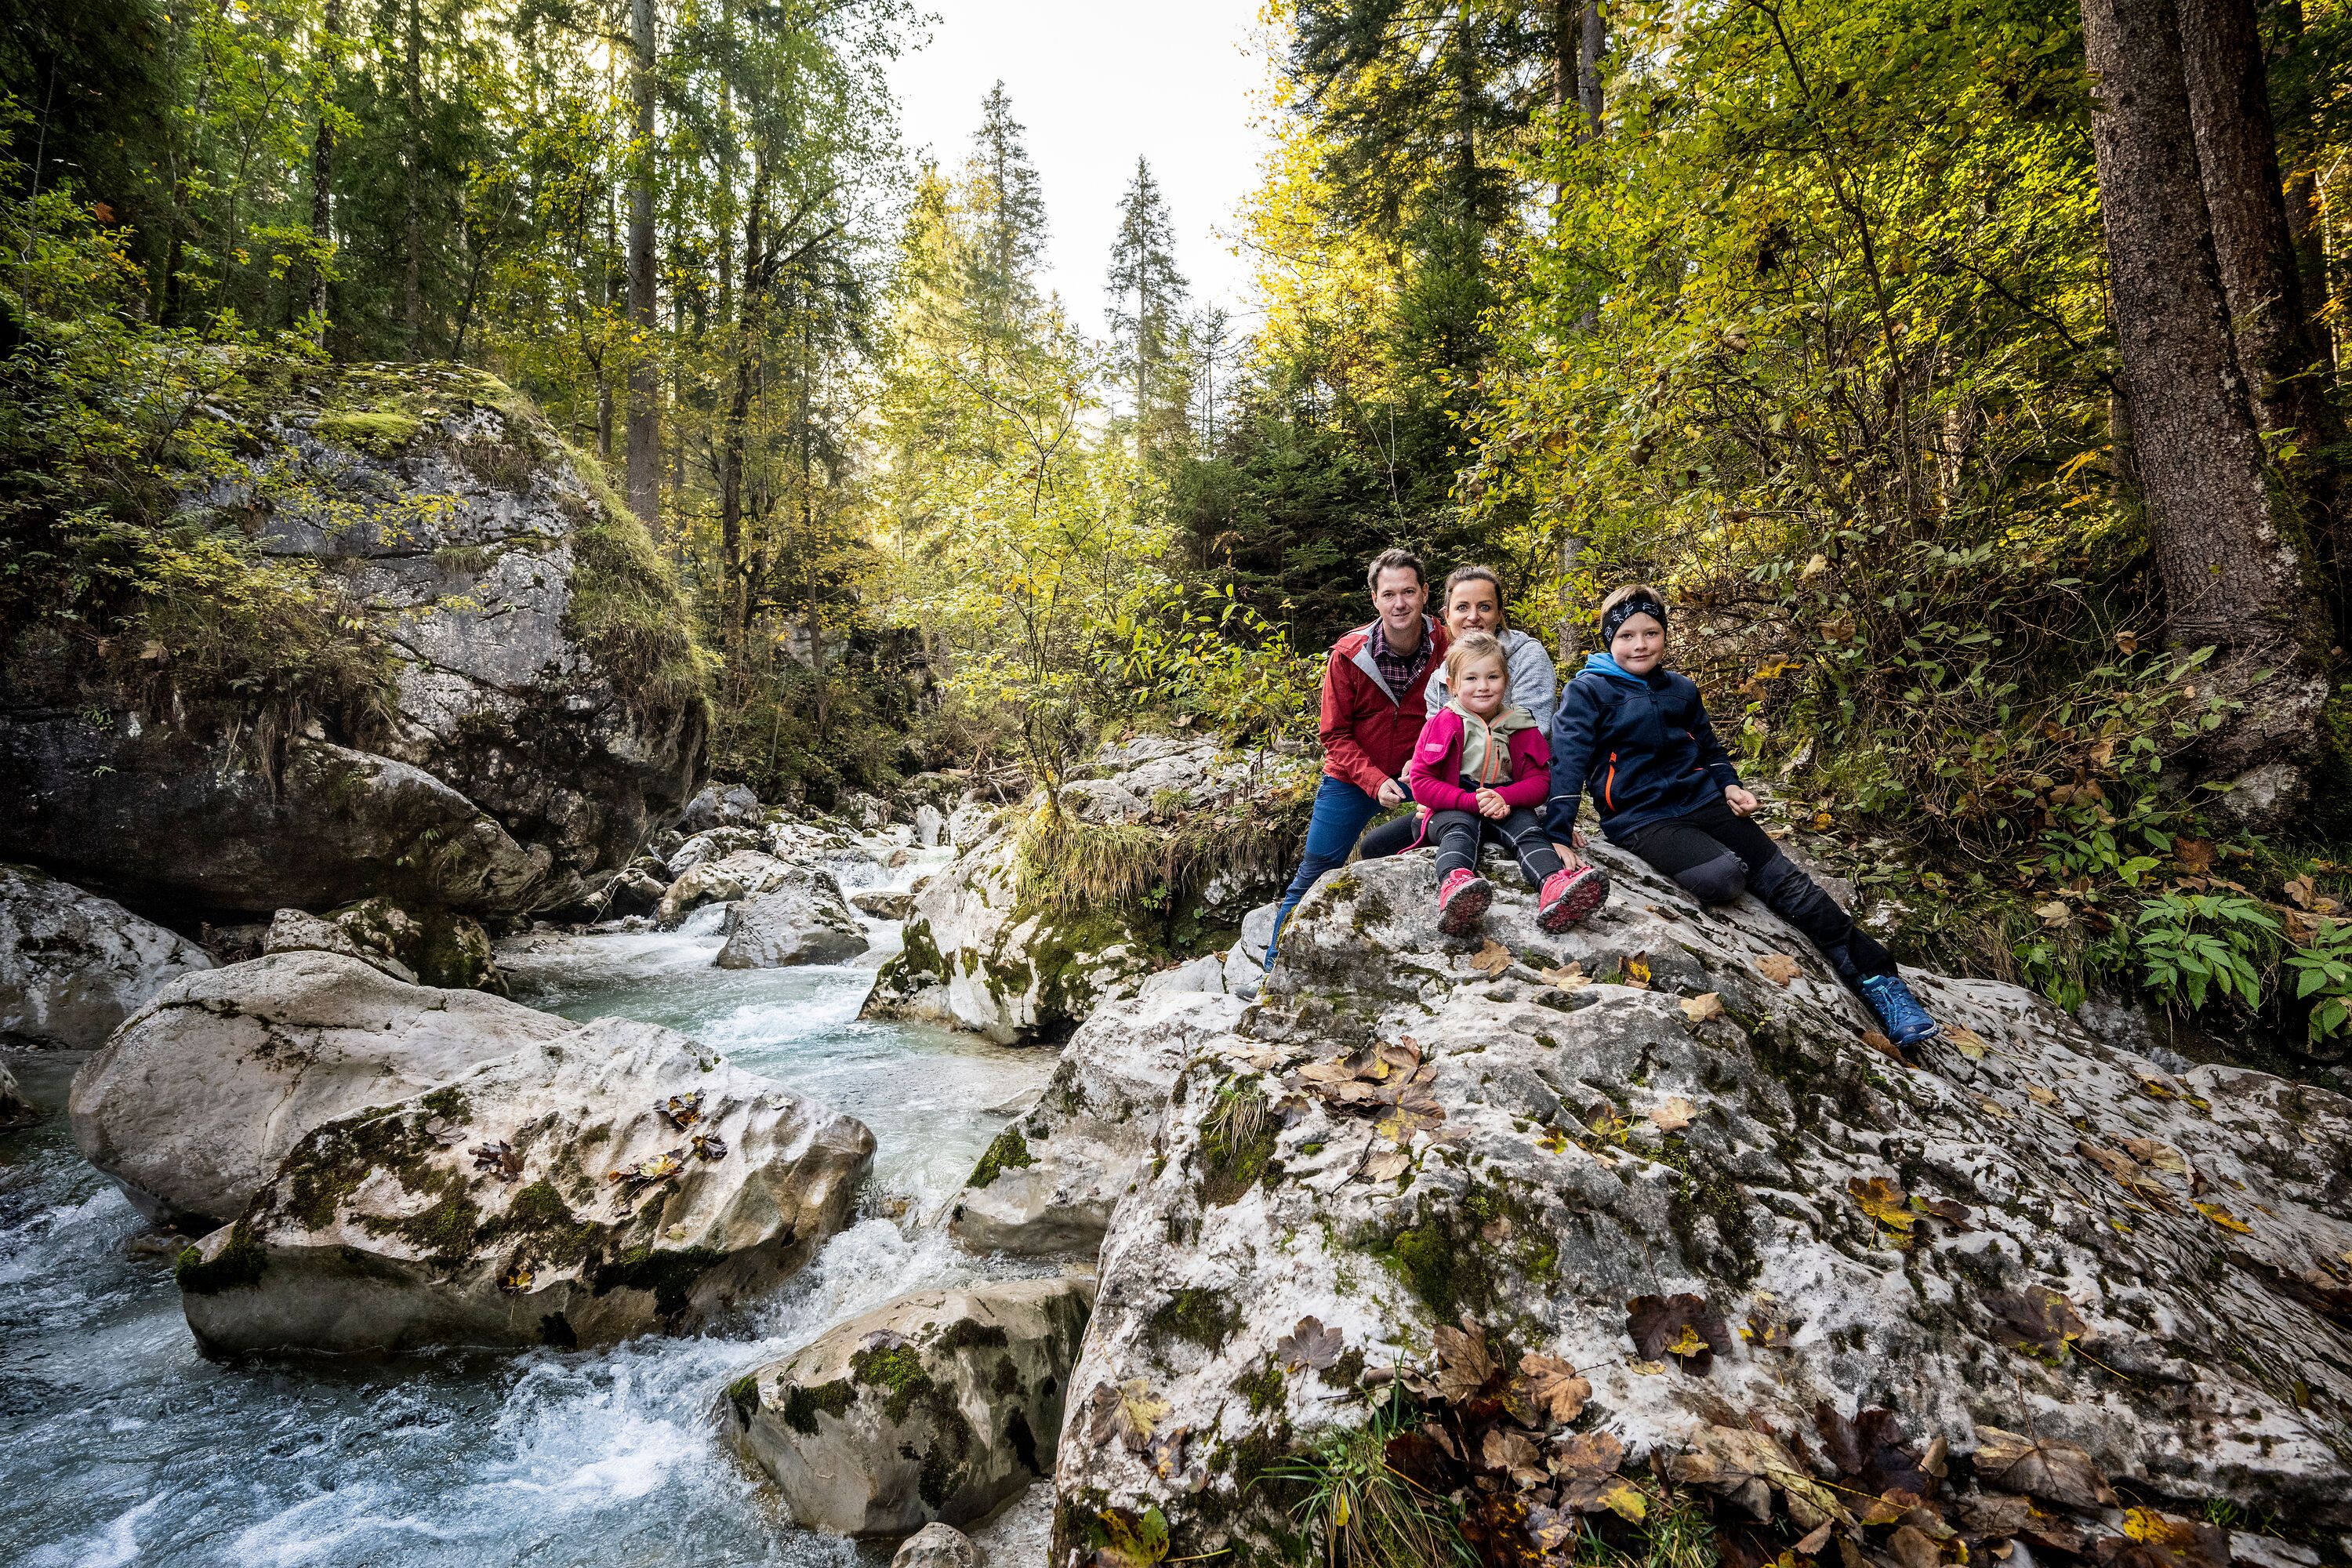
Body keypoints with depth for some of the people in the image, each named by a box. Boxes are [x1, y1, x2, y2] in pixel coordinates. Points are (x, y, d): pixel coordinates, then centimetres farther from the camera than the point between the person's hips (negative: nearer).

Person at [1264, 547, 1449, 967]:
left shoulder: (1447, 648, -15)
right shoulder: (1347, 655, -16)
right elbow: (1336, 736, -10)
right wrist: (1375, 782, -24)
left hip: (1420, 775, 1)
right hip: (1353, 776, 0)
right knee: (1312, 877, 4)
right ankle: (1273, 971, 16)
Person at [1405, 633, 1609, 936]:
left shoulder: (1521, 727, 7)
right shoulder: (1443, 724, -2)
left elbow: (1540, 780, 3)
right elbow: (1421, 782, -9)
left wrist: (1503, 797, -19)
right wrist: (1472, 801, -21)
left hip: (1505, 807, 3)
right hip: (1453, 809, -3)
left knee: (1528, 827, -28)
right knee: (1460, 828, -35)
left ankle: (1554, 888, -59)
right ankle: (1454, 885, -69)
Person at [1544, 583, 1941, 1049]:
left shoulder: (1681, 689, 14)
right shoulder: (1588, 691, -5)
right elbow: (1567, 762, -13)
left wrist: (1730, 785, 7)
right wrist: (1558, 837, -20)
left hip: (1702, 801, 6)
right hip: (1640, 817, -5)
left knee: (1787, 881, -6)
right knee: (1722, 879, -31)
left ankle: (1876, 977, 0)